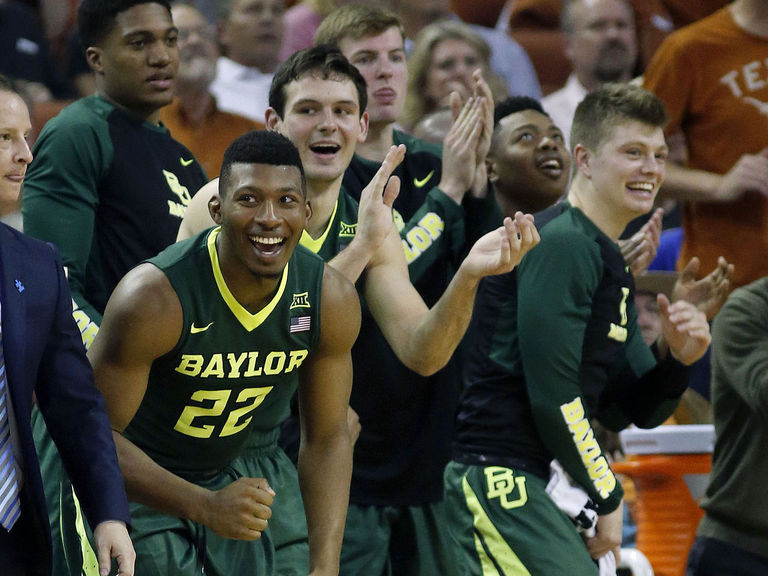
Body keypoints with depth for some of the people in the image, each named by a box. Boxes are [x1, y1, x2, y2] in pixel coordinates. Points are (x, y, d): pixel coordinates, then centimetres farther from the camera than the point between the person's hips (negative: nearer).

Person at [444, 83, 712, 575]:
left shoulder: (613, 264, 19)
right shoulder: (561, 245, -12)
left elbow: (637, 411, 21)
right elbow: (552, 396, -19)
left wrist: (674, 359, -1)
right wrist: (608, 498, -8)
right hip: (498, 479, -11)